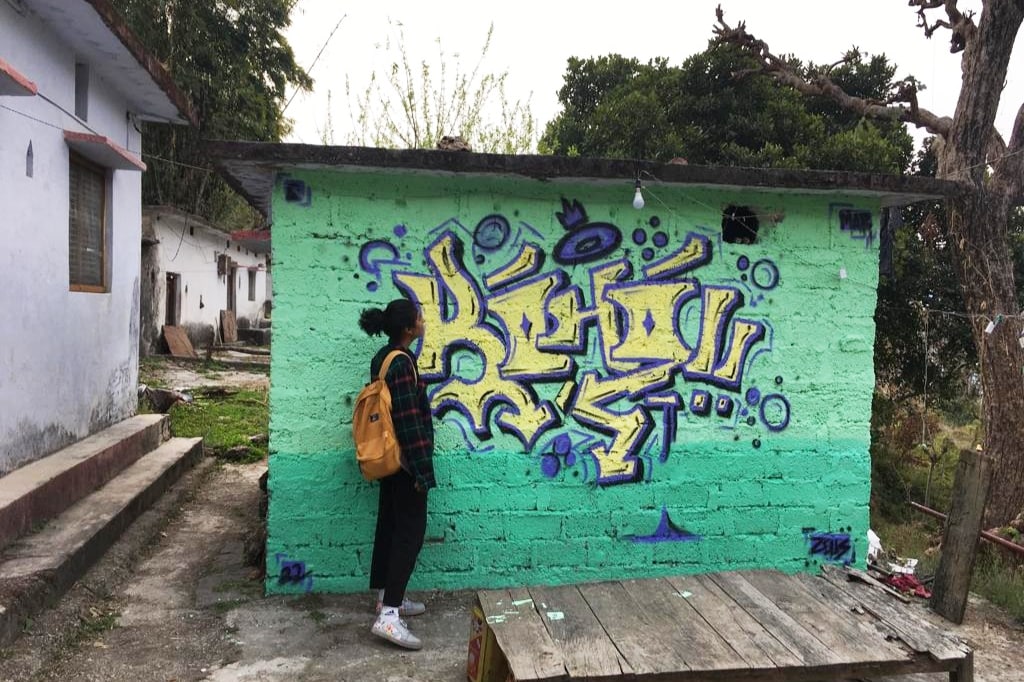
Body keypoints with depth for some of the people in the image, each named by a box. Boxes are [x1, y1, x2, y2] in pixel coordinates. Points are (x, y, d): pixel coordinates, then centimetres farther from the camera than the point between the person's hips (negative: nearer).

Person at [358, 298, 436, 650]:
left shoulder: (383, 357, 9)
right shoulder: (401, 362, -21)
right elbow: (408, 420, -23)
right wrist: (422, 468, -20)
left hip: (390, 458, 10)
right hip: (405, 461, -10)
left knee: (389, 526, 16)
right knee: (410, 532, -7)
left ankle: (387, 597, 28)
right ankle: (388, 615, -9)